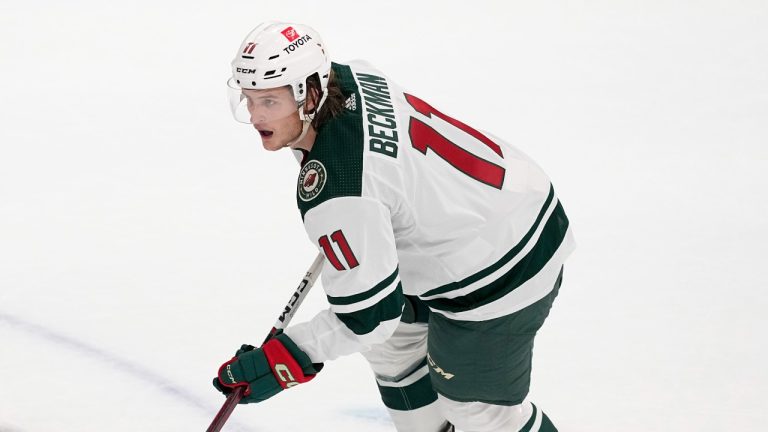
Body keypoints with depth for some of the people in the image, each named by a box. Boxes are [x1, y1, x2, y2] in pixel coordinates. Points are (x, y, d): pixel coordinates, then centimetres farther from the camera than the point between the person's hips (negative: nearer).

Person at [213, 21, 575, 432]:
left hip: (499, 281, -10)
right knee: (394, 336, 26)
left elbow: (367, 314, -29)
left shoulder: (336, 191, -34)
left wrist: (281, 360, -21)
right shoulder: (346, 76, -9)